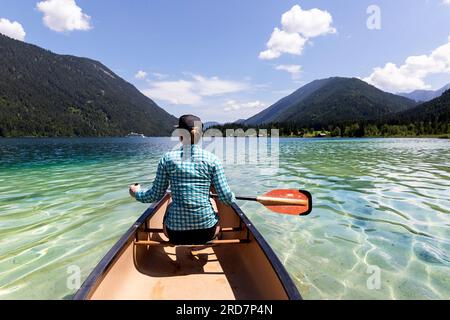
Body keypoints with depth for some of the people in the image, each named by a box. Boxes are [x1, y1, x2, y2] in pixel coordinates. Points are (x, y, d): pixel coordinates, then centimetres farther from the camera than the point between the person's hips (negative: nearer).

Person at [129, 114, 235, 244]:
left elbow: (156, 195, 1)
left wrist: (136, 193, 21)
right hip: (207, 232, 0)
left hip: (175, 234, 1)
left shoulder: (167, 158, -6)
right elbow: (226, 197, -6)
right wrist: (233, 198, 18)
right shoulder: (212, 159, -6)